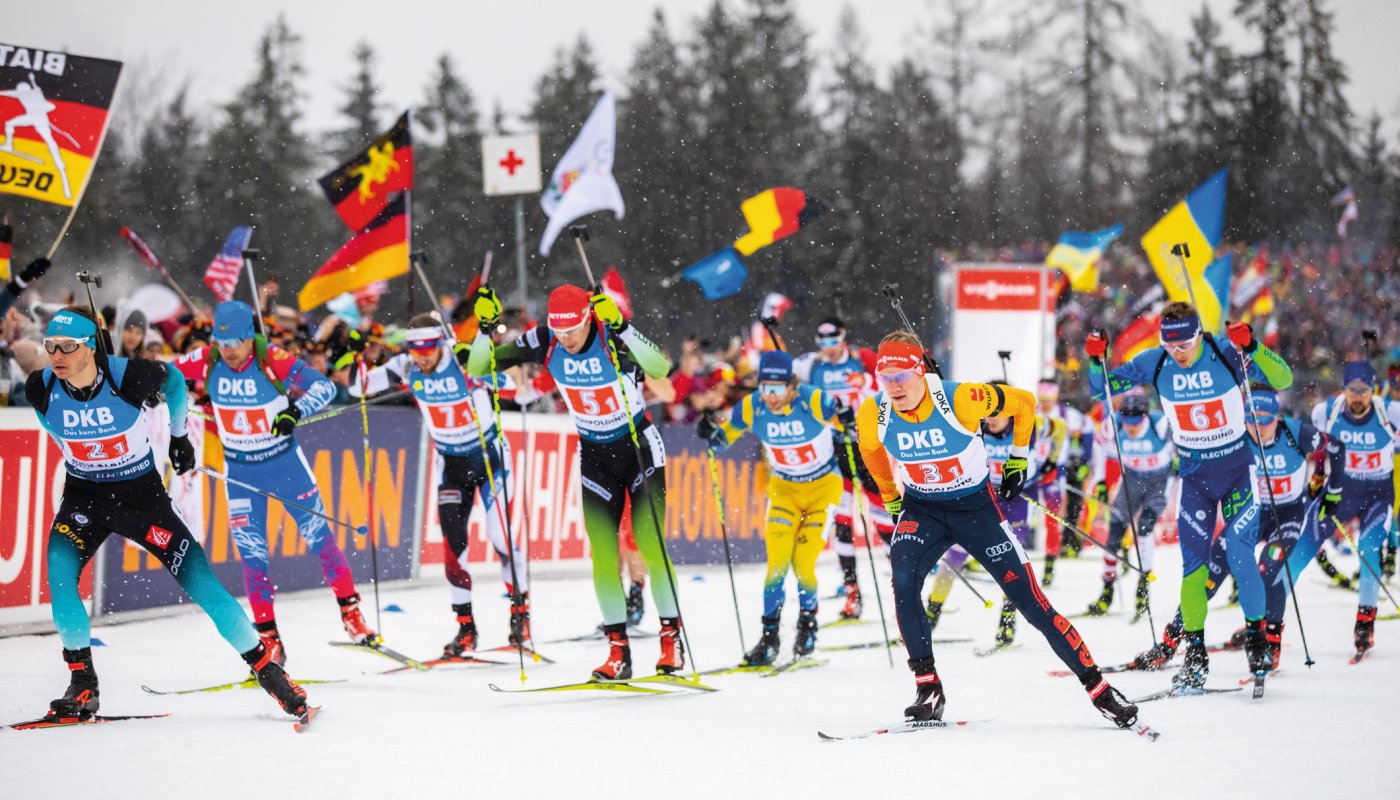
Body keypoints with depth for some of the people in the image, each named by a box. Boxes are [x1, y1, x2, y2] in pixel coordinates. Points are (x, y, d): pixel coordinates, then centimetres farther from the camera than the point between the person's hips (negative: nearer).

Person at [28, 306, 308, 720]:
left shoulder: (131, 378, -23)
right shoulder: (41, 389, -15)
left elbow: (174, 380, 1)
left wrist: (179, 435, 13)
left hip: (143, 495, -2)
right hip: (84, 498, 2)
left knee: (203, 585, -6)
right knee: (58, 574, -23)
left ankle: (265, 667, 12)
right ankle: (83, 684, -7)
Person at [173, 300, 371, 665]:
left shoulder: (272, 360, -20)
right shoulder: (207, 361, -12)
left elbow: (323, 386, -24)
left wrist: (297, 410, -41)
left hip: (284, 460, -2)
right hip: (239, 469, 2)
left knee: (318, 535, 1)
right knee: (252, 553, 0)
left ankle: (351, 613, 17)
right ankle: (269, 639, 7)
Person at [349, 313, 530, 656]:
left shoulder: (464, 361, -23)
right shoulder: (406, 367, -10)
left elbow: (508, 382, -37)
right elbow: (359, 387, -6)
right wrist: (355, 356, -24)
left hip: (489, 454, -4)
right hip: (450, 462, 4)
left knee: (500, 536, -11)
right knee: (453, 543, -2)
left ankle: (520, 611, 8)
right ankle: (465, 628, 6)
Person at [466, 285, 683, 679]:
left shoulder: (614, 338, -25)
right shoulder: (545, 343, -14)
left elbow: (660, 368, -43)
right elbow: (480, 368, -9)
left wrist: (621, 328, -52)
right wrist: (485, 328, -27)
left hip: (640, 447, -4)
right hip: (594, 456, 4)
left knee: (650, 546, -13)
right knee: (602, 554, -6)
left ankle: (672, 638, -1)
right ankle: (618, 649, -2)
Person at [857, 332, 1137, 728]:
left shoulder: (959, 399, -26)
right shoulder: (873, 414, -17)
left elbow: (1023, 403, -8)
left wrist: (1018, 458, 1)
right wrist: (891, 499, 15)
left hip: (976, 505, -2)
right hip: (921, 509, 2)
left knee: (1030, 599, -4)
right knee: (903, 581, -26)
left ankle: (1097, 686, 5)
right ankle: (928, 688, -15)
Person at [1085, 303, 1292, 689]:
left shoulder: (1226, 355, -17)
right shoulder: (1155, 363, -8)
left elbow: (1283, 380, -24)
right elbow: (1103, 387, 2)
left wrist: (1252, 348, -38)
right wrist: (1096, 361, -18)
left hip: (1238, 468, -2)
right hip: (1194, 474, 3)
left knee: (1239, 554, -11)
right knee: (1194, 562, -4)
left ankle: (1256, 635, 8)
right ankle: (1195, 652, 3)